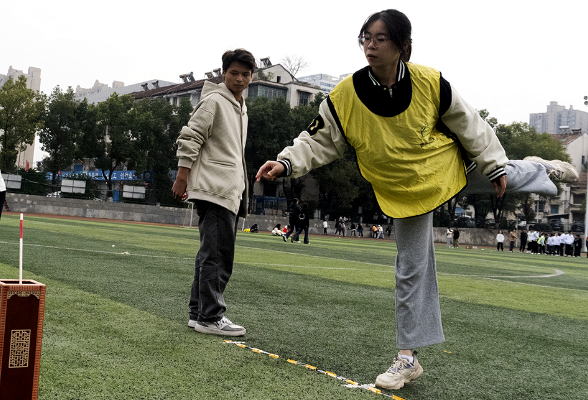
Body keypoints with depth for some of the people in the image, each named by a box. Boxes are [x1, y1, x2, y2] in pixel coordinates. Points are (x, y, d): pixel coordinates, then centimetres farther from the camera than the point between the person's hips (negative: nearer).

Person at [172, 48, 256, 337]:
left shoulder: (241, 109, 23)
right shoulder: (214, 100, -5)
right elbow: (189, 137, -11)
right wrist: (182, 176, -17)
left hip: (231, 191, 10)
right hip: (215, 189, -10)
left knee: (212, 253, 10)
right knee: (217, 254, -11)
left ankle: (199, 313, 16)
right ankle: (210, 317, -8)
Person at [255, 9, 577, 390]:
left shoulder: (430, 83, -23)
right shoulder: (344, 98, -24)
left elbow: (468, 124, -8)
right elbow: (319, 141, -11)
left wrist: (495, 165, 0)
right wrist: (286, 163, -28)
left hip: (449, 168, 0)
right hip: (405, 191, 0)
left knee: (506, 177, 21)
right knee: (412, 269, 5)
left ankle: (542, 171, 62)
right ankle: (408, 357, 18)